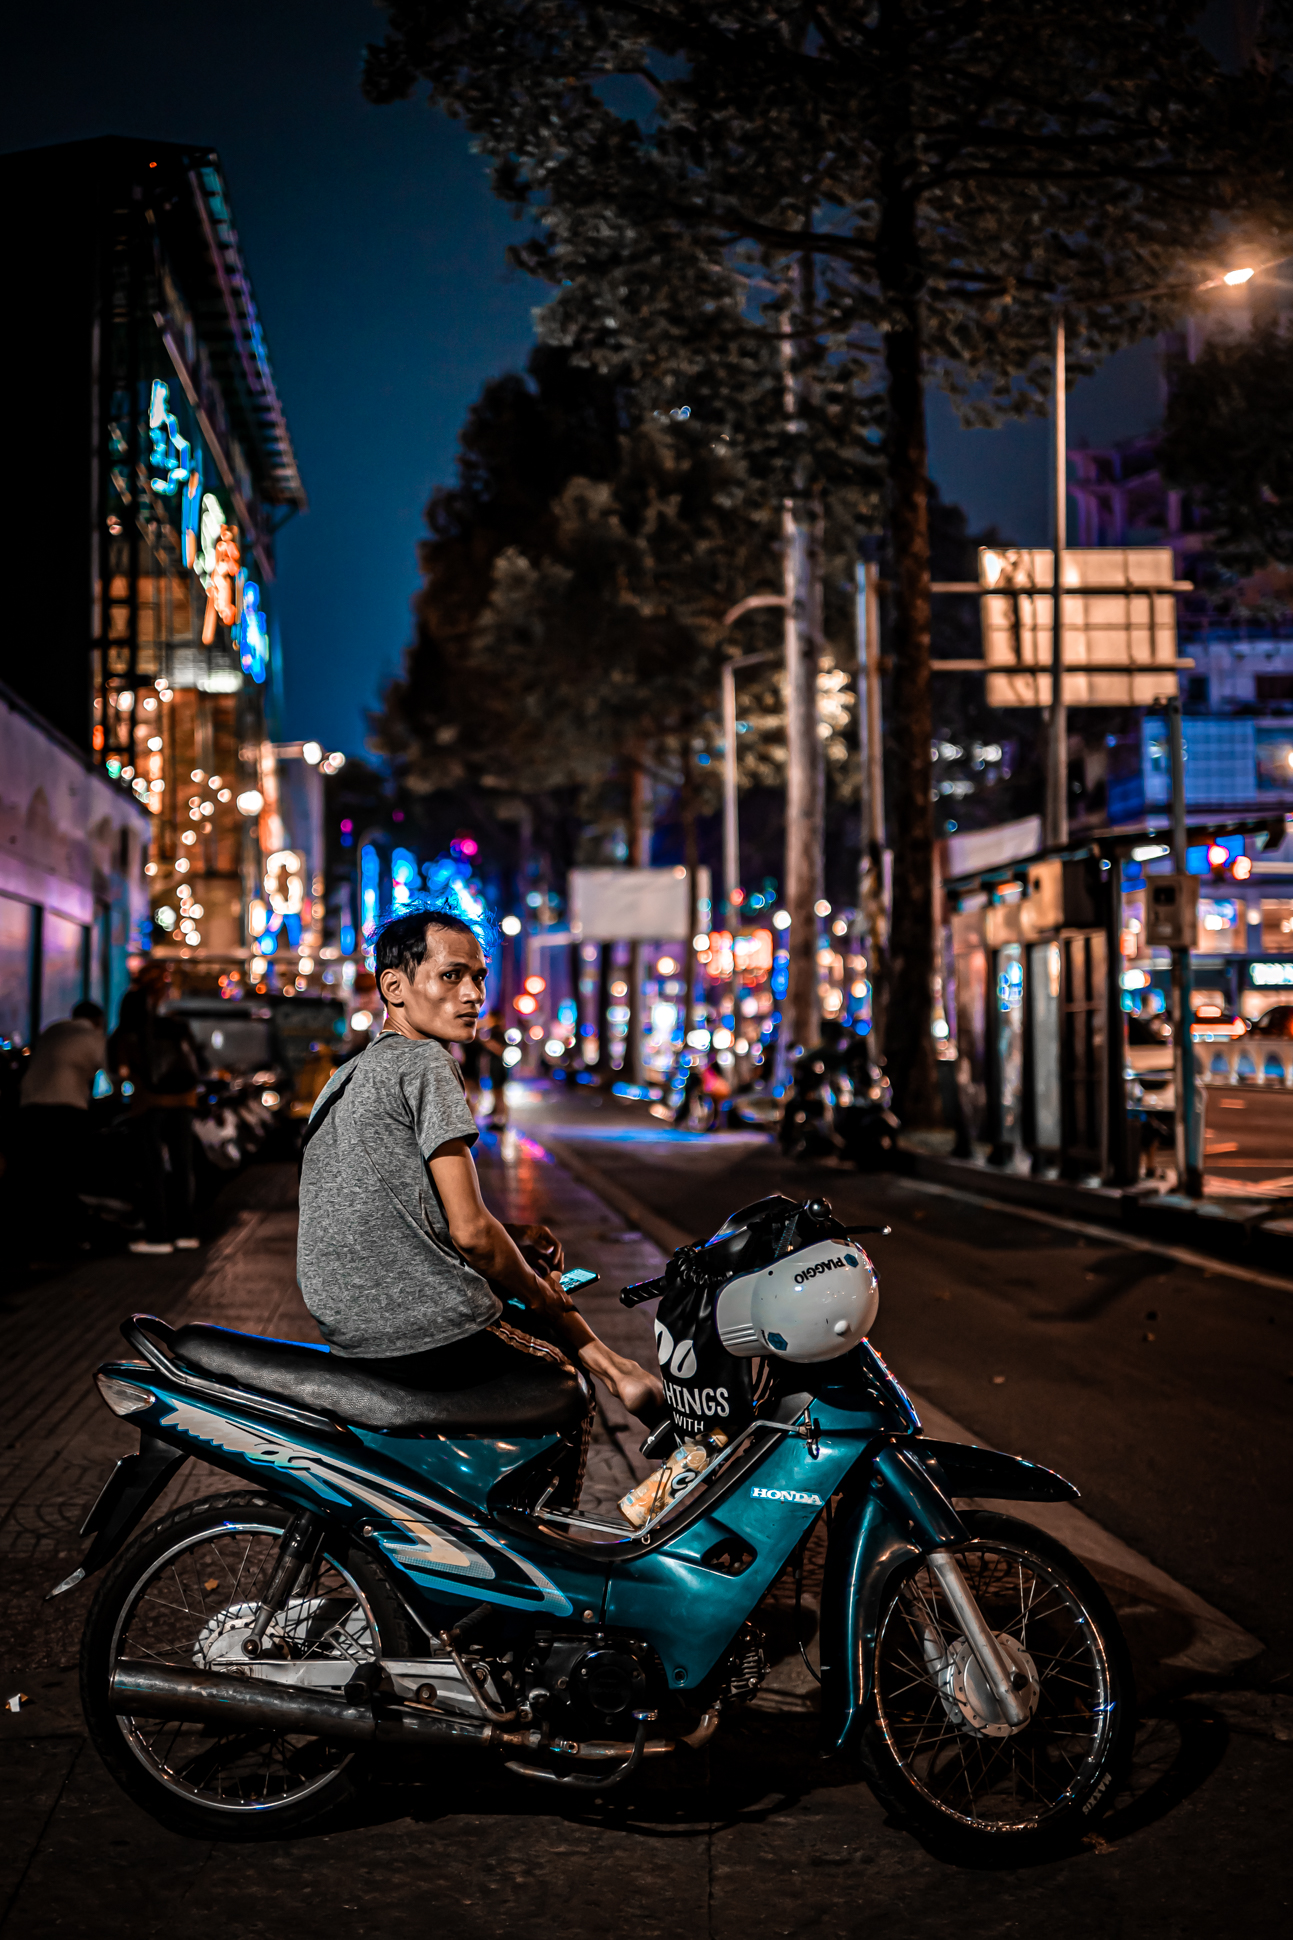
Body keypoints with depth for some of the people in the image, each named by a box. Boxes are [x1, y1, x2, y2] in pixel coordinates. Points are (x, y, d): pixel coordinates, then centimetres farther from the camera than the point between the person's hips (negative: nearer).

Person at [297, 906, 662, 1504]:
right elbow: (469, 1230, -17)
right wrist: (545, 1301, 0)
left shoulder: (345, 1078, 17)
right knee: (566, 1386, 17)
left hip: (348, 1323, 9)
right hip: (430, 1330, -9)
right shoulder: (425, 1062, -12)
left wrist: (510, 1238, 13)